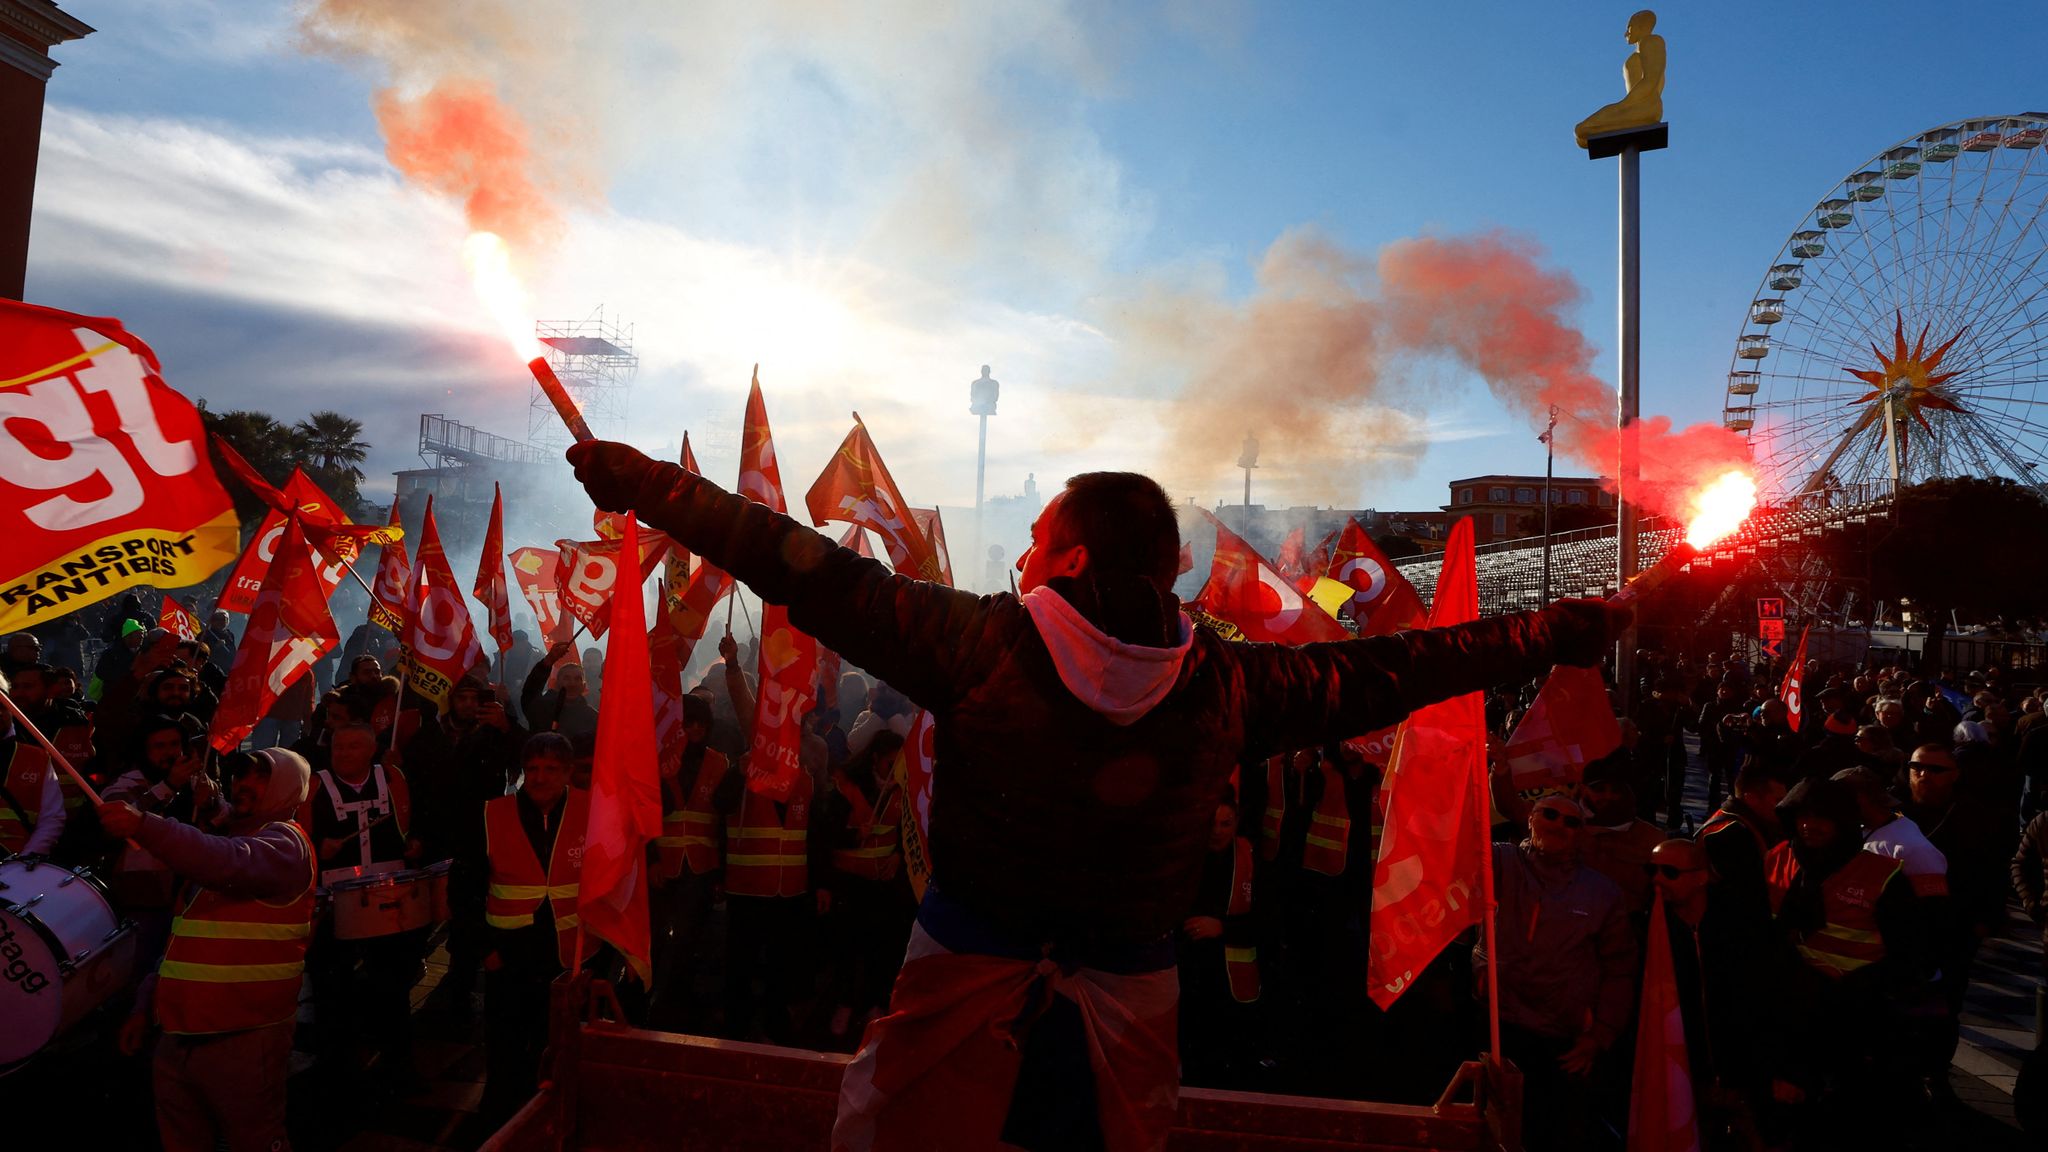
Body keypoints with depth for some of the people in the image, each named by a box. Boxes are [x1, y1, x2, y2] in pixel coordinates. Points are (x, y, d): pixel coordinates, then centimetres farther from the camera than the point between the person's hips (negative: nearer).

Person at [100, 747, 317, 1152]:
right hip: (179, 1036, 9)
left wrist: (144, 826, -43)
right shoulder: (220, 842, 20)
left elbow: (233, 863, -35)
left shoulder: (285, 841, -10)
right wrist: (146, 1004, 18)